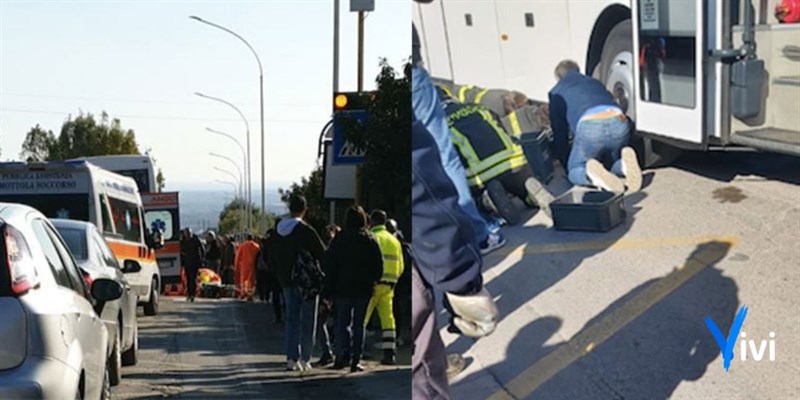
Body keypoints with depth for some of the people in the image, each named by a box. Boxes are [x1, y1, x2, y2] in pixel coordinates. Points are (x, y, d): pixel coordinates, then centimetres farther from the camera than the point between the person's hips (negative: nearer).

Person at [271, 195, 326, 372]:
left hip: (287, 280, 5)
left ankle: (292, 358, 3)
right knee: (307, 321, 3)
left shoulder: (279, 231, 4)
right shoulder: (306, 231, -16)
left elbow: (272, 256, 12)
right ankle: (304, 358, 1)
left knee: (291, 319, 11)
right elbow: (322, 254, -13)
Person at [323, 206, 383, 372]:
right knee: (359, 324, 7)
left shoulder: (339, 239, -4)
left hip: (343, 288, -1)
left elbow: (329, 265, -3)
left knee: (342, 322, 8)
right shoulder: (370, 240, 0)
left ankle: (343, 354, -8)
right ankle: (356, 360, 2)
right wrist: (373, 282, 13)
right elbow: (379, 265, 1)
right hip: (364, 289, 1)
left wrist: (328, 288, 2)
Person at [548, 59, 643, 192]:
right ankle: (626, 164, -9)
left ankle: (592, 173, -21)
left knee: (574, 171, 16)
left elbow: (559, 132, 27)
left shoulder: (557, 92, 26)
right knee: (613, 165, 28)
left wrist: (565, 162, 39)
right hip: (619, 122, 4)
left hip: (589, 126, -4)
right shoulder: (595, 83, 39)